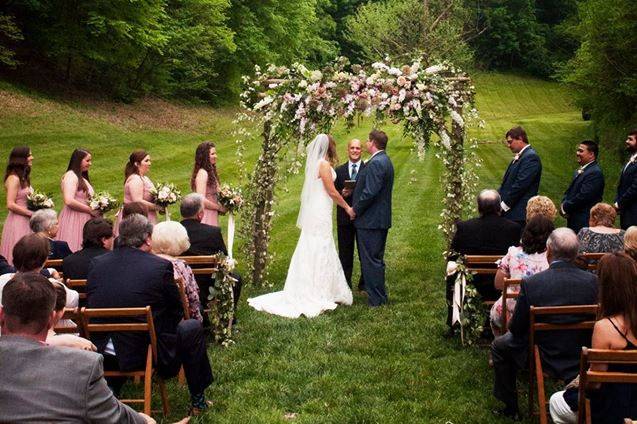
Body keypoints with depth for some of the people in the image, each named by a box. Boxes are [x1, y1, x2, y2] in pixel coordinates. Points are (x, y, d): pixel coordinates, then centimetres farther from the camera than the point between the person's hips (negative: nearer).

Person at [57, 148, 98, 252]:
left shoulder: (82, 178, 19)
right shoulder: (71, 176, -9)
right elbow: (69, 201, -20)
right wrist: (90, 210, -13)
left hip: (84, 219, 9)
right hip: (73, 219, -9)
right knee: (73, 252, -9)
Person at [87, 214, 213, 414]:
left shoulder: (96, 263, 1)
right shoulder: (161, 266, -11)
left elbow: (91, 304, 12)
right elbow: (177, 311, -1)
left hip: (102, 354, 5)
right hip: (146, 352, -5)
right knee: (194, 328, 19)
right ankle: (197, 400, 29)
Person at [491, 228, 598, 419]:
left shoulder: (530, 284, -23)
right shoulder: (592, 281, -15)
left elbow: (516, 329, -11)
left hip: (545, 358, -3)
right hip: (582, 358, 4)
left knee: (499, 346, 23)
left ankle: (511, 407, 31)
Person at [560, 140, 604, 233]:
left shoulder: (595, 173, -15)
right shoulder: (579, 171, 17)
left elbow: (583, 197, -20)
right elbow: (569, 191, 19)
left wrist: (565, 207, -9)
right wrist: (564, 204, -1)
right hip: (573, 220, 9)